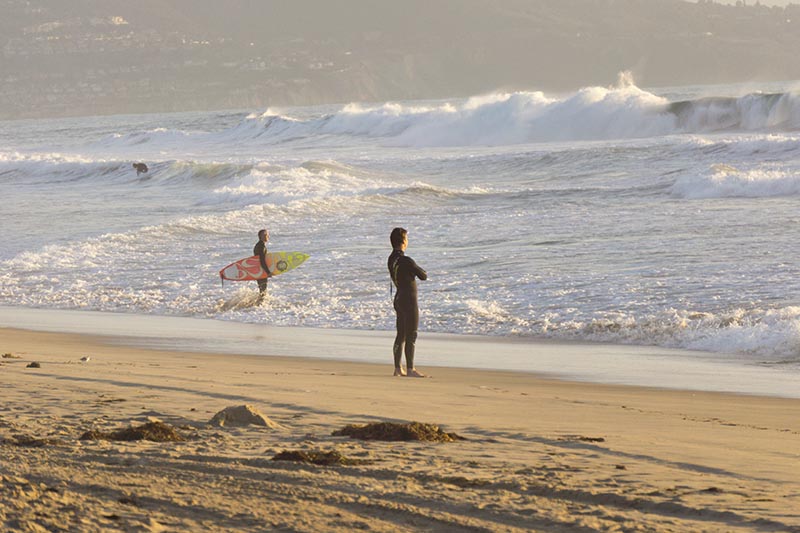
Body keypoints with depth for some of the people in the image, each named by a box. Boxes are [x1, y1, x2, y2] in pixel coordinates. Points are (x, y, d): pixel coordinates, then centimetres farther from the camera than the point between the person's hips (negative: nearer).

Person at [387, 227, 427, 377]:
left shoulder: (392, 259, 7)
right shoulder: (406, 261, -21)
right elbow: (423, 276, -11)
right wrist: (423, 272, 11)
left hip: (399, 299, 9)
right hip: (409, 301, -9)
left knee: (401, 335, 13)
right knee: (411, 336, -5)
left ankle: (397, 368, 16)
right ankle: (410, 369, -4)